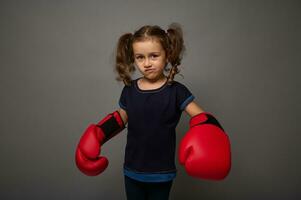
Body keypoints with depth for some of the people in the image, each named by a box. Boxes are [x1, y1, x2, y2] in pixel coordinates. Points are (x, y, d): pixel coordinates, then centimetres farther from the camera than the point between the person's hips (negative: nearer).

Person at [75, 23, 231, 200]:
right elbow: (119, 118, 9)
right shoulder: (129, 90, -4)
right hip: (132, 172, 3)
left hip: (162, 174, -2)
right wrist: (97, 136, -1)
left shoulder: (176, 91, -14)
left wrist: (208, 137, -37)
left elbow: (201, 118, -17)